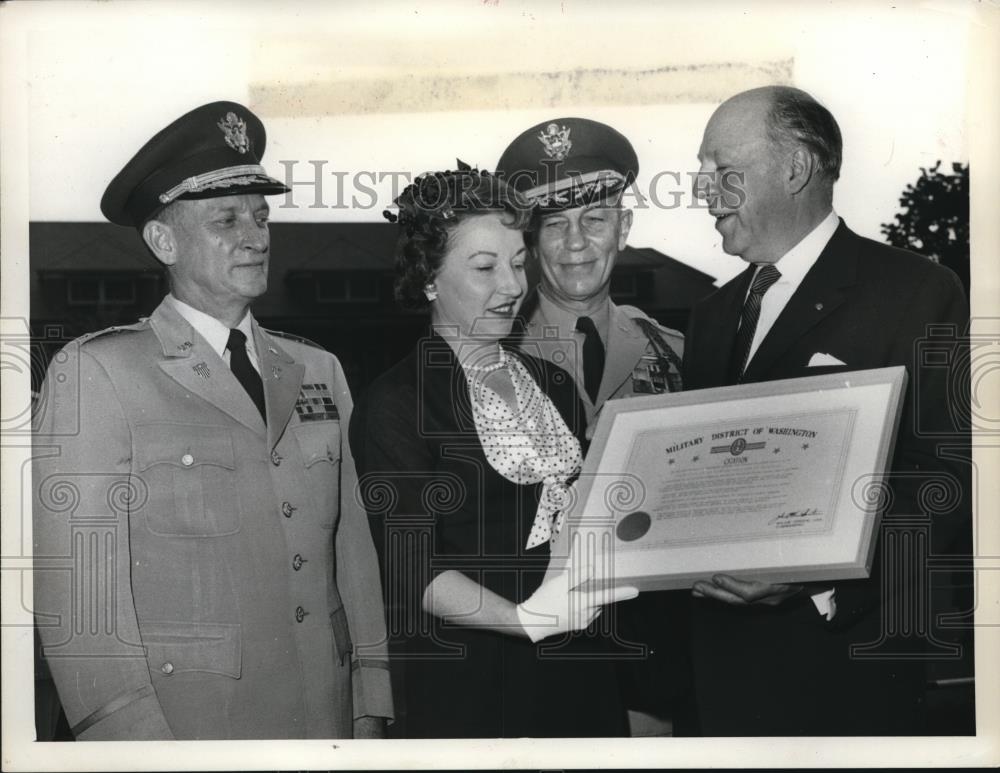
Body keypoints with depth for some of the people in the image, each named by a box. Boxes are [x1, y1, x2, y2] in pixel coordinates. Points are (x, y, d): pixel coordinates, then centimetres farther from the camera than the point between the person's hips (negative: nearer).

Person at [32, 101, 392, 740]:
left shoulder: (319, 371, 10)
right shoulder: (95, 372, -6)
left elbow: (353, 546, 9)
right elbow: (77, 585, -11)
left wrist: (371, 710, 4)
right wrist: (136, 738, -16)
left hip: (328, 721, 5)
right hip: (184, 722, -4)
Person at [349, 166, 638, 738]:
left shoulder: (554, 385, 11)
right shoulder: (395, 405, -10)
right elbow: (414, 572, -16)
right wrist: (524, 618, -31)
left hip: (579, 671, 6)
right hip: (467, 688, -6)